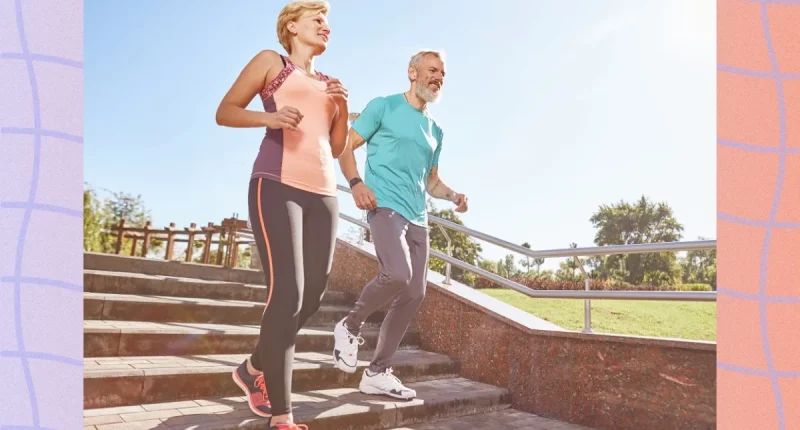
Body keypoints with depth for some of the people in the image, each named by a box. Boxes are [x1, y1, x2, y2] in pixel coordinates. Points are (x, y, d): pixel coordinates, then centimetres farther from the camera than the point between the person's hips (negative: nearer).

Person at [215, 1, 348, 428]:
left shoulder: (328, 83, 24)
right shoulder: (271, 61, 11)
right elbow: (224, 112, 5)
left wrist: (342, 107, 6)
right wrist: (269, 117, -12)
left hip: (323, 192, 6)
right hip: (277, 184, -6)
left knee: (311, 298, 2)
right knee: (286, 293, -17)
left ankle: (253, 369, 26)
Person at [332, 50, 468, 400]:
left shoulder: (434, 130, 22)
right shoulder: (384, 106, 5)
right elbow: (346, 145, 0)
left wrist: (453, 196, 6)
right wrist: (355, 182, -19)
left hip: (417, 217, 7)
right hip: (385, 205, -7)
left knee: (415, 294, 2)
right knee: (398, 274, -29)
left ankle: (377, 373, 13)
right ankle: (351, 326, 1)